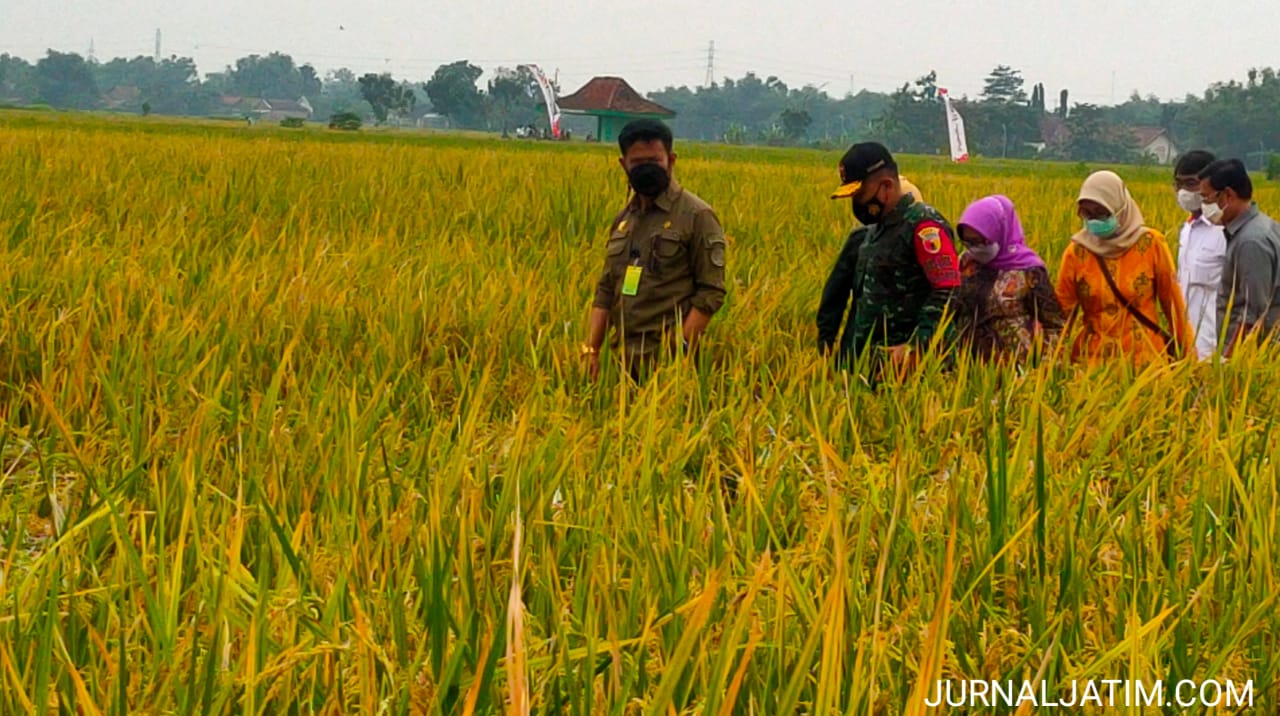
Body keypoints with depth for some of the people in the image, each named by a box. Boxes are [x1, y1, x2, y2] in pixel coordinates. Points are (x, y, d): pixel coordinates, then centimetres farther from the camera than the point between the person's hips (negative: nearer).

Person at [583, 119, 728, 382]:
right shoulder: (623, 218, 14)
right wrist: (592, 349, 7)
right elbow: (606, 290, 17)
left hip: (666, 361, -6)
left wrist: (680, 349, -17)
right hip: (626, 360, 6)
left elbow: (711, 293, -9)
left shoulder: (696, 216, -6)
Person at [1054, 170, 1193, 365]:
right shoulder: (1077, 252, 0)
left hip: (1145, 358, -1)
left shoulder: (1150, 244, -2)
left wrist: (1187, 355, 4)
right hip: (1093, 359, 1)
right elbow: (1063, 312, 3)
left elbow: (1172, 302, 3)